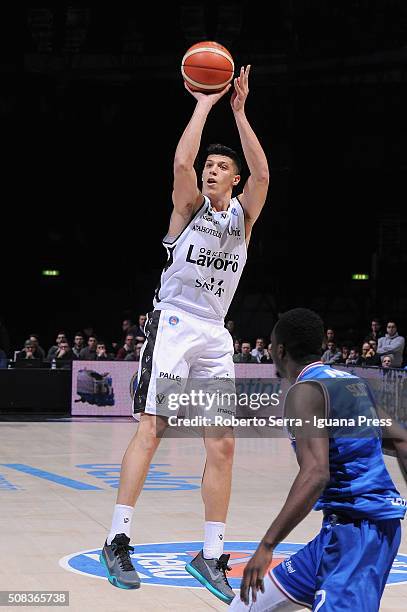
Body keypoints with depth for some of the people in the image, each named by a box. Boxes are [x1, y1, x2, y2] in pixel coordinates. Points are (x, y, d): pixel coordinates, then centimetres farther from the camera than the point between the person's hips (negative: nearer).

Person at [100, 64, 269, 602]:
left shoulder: (243, 215, 10)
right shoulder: (189, 206, 3)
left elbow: (262, 173, -8)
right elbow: (181, 162, -16)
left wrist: (239, 111, -9)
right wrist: (204, 105, -9)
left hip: (215, 335, 4)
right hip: (172, 324, -4)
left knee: (223, 445, -1)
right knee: (150, 430, -12)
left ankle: (211, 555, 6)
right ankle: (118, 541, -9)